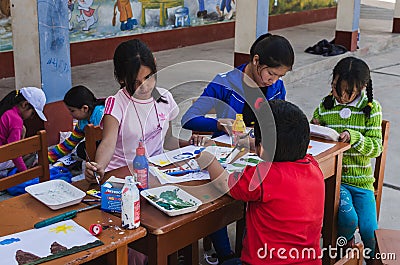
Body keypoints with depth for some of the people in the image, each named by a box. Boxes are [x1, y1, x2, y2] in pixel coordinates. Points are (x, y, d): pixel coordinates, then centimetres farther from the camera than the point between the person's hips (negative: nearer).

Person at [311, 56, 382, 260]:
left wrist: (353, 137, -23)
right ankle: (344, 243, 12)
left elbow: (376, 147, -6)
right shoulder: (325, 106, 3)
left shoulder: (371, 108, -1)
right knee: (348, 218, -25)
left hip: (361, 179, 0)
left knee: (369, 231, -10)